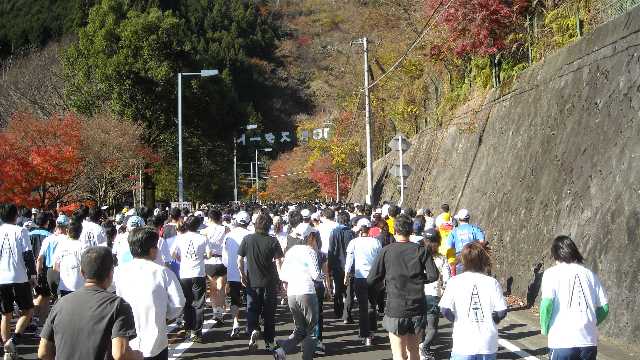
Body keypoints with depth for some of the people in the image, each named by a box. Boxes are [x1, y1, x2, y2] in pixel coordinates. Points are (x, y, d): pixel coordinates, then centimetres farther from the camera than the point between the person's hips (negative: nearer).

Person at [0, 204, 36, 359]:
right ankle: (13, 339, -12)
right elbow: (28, 254, -10)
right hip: (19, 278, -4)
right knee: (27, 311, 9)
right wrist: (32, 274, -1)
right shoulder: (20, 231, -5)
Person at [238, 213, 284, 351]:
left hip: (252, 281, 0)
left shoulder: (247, 239, -5)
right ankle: (269, 342, 17)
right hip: (270, 282, 0)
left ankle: (253, 329, -15)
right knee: (269, 313, 11)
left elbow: (239, 259, -3)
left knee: (252, 309, 13)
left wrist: (242, 274, 10)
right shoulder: (273, 241, -9)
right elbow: (278, 261, -16)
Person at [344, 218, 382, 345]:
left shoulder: (354, 242, -6)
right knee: (372, 305, 20)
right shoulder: (376, 242, -2)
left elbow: (349, 261, -2)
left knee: (363, 307, 4)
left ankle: (366, 336, 3)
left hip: (360, 277, -2)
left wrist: (346, 276, 10)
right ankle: (372, 331, 25)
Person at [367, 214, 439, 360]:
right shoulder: (421, 250, 1)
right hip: (417, 309, 3)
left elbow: (371, 280, -5)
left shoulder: (386, 251, -4)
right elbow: (433, 275, -7)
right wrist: (418, 279, 11)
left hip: (395, 309, -3)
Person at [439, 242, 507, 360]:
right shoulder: (492, 282, -3)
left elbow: (445, 310, -10)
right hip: (488, 345, 2)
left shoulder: (454, 282, -6)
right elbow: (502, 312, -5)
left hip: (463, 344, -2)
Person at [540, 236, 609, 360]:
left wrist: (545, 329, 3)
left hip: (562, 341, -3)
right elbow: (604, 308, 9)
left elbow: (547, 304, -12)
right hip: (589, 341, 3)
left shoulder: (552, 273, 1)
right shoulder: (590, 274, 11)